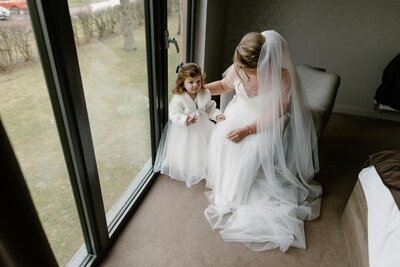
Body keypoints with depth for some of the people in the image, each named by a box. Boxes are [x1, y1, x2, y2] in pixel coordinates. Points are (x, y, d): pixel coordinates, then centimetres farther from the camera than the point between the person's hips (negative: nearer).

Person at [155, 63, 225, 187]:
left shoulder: (205, 94, -9)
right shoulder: (179, 98, -24)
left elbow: (209, 108, 4)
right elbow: (174, 115, -23)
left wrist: (217, 114, -13)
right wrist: (186, 120, -38)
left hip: (201, 128, 5)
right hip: (184, 131, -4)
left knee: (201, 151, 19)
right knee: (185, 153, 11)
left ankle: (200, 171, 44)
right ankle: (185, 173, 36)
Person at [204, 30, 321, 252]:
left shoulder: (282, 77, -27)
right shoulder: (239, 68, -16)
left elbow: (275, 114, -22)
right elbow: (225, 85, 5)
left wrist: (247, 130, -28)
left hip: (267, 123, -4)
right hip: (241, 111, 4)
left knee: (252, 150, -28)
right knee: (219, 137, -20)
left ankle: (236, 197, -2)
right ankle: (222, 186, 3)